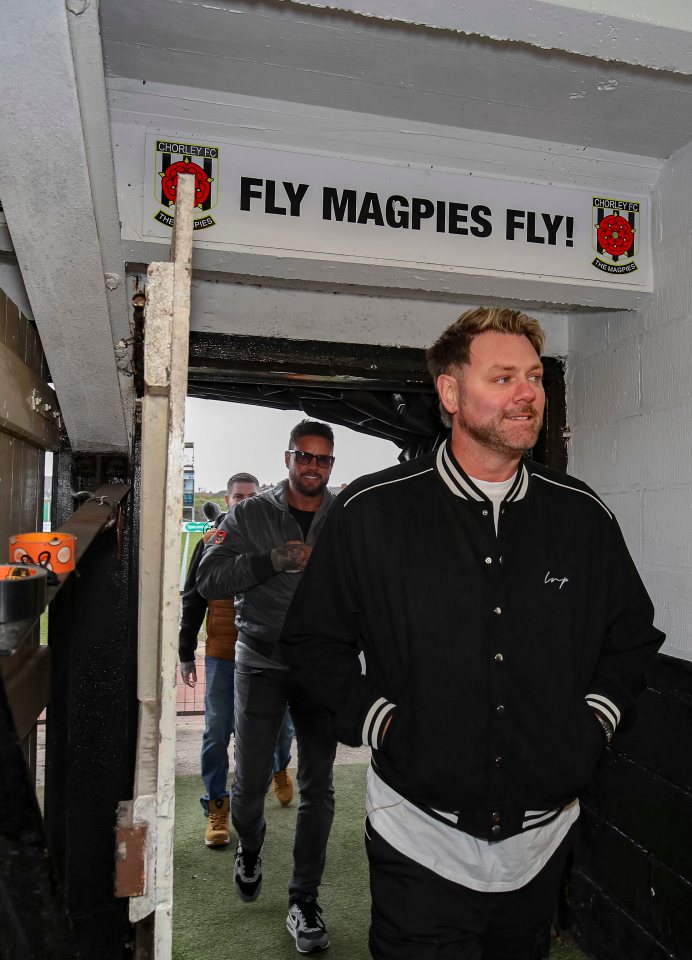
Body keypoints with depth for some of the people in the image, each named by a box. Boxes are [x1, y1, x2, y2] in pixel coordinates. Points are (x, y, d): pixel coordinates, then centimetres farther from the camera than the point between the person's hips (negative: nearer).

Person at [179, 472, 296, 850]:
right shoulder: (210, 543, 0)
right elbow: (192, 600, 5)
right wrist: (186, 653, 4)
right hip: (221, 655, 0)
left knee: (282, 724, 14)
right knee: (217, 733, 4)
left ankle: (280, 768, 46)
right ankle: (216, 807, 22)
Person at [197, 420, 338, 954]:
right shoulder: (251, 515, 0)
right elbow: (208, 580, -7)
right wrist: (270, 562, -21)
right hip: (261, 663, -1)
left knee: (318, 787, 6)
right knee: (251, 779, 7)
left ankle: (304, 901, 23)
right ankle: (250, 849, 41)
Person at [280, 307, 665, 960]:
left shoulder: (584, 516, -3)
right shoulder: (371, 512, -12)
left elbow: (633, 634, 12)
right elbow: (312, 639, -3)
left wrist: (594, 721, 1)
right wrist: (376, 720, -11)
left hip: (543, 838, 4)